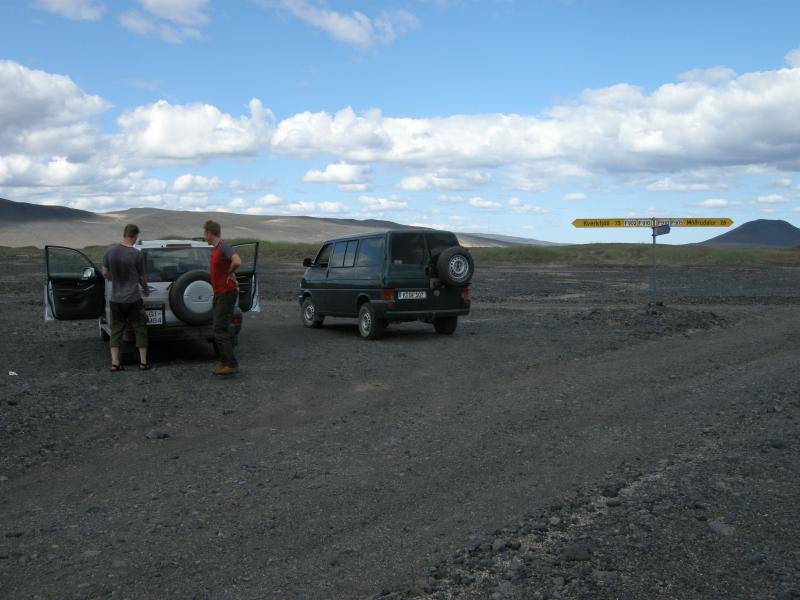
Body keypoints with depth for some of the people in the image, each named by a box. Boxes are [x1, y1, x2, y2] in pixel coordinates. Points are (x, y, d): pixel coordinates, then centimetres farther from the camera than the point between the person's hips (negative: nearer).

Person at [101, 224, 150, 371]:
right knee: (140, 329, 8)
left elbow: (105, 273, 7)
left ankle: (114, 363, 8)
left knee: (116, 330, 11)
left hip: (115, 299, 3)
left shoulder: (109, 252, -2)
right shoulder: (136, 254, -12)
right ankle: (143, 362, 10)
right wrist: (146, 289, 20)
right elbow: (141, 278, 0)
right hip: (133, 299, -3)